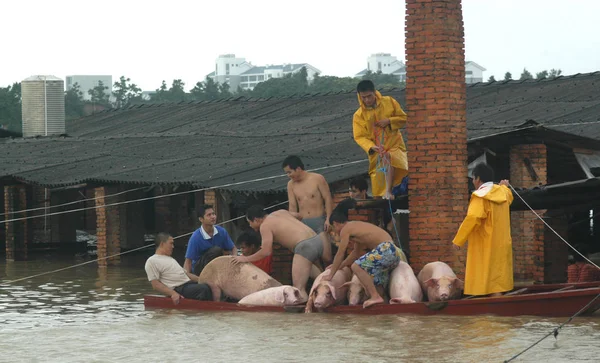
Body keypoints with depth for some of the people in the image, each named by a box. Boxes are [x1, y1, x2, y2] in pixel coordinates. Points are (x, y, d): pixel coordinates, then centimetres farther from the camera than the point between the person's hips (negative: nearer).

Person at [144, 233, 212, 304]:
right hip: (179, 289, -10)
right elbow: (156, 285, -11)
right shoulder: (152, 261, -2)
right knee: (205, 288, -32)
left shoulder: (171, 259, 27)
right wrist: (173, 293, -24)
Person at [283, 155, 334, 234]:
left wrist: (328, 219, -12)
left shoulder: (317, 179, -4)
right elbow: (292, 207, 6)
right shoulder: (291, 184, 6)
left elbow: (328, 199, -4)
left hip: (319, 221, -3)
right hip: (302, 223, 3)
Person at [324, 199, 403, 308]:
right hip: (395, 253, 10)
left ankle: (375, 296, -19)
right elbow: (356, 252, 36)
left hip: (386, 250, -10)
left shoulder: (345, 229, -2)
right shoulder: (355, 227, 26)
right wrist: (338, 266, 43)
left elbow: (340, 254, 0)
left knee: (356, 266, -14)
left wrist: (331, 274, 10)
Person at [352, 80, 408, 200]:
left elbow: (403, 118, 5)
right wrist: (371, 147, -29)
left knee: (388, 159, -33)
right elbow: (360, 137, -9)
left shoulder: (389, 102, -2)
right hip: (376, 153, 2)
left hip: (395, 146, -2)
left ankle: (389, 192, -33)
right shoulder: (359, 115, -4)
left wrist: (389, 121, -15)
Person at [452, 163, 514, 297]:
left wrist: (458, 240, -23)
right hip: (501, 245, 8)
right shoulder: (503, 192, 8)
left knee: (491, 285, -7)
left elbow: (472, 219, -28)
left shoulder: (480, 196, -16)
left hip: (486, 247, -8)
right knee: (497, 282, 12)